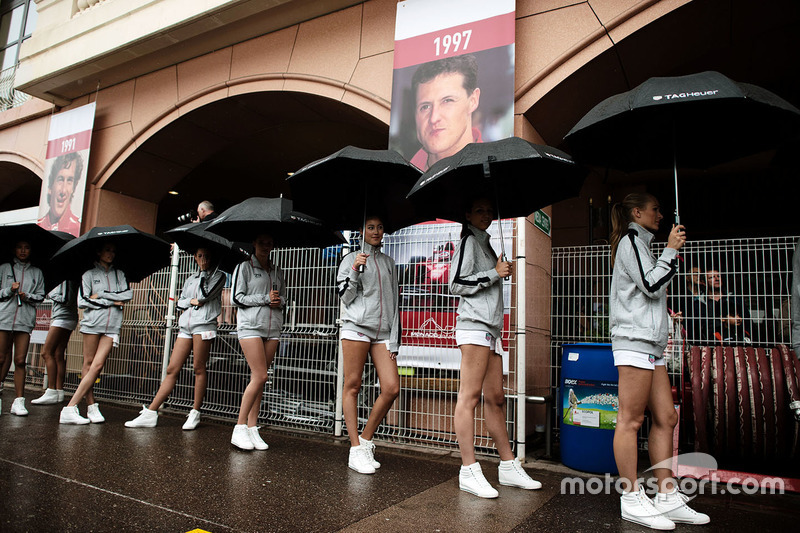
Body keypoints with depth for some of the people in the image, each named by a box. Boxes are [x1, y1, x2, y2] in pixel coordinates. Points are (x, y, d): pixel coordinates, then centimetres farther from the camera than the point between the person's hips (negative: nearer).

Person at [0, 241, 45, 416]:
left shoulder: (36, 272, 16)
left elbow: (40, 296, 11)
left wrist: (27, 296, -6)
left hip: (25, 320, 0)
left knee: (20, 361, -3)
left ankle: (19, 401, -1)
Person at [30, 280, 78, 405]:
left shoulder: (66, 278, -8)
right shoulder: (61, 278, 19)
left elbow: (66, 299, -15)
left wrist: (52, 294, -2)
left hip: (63, 318, -9)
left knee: (47, 352, -11)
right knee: (58, 355, 4)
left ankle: (52, 392, -12)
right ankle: (59, 392, 2)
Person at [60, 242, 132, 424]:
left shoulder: (119, 274, 18)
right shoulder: (89, 274, 8)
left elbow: (128, 294, 2)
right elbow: (82, 301, -3)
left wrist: (101, 295, -2)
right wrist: (112, 302, -6)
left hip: (112, 326, 2)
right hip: (92, 323, -2)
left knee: (97, 365, -8)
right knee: (88, 364, 0)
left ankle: (71, 406, -4)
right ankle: (91, 406, 2)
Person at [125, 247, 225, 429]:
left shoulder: (218, 275, 7)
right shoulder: (191, 278, 23)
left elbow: (205, 295, -9)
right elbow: (180, 302, 17)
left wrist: (204, 274, 2)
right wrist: (192, 301, -1)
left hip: (204, 324, -5)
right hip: (185, 325, 5)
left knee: (199, 368, -5)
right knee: (172, 370, 3)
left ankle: (195, 413, 5)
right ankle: (150, 413, 3)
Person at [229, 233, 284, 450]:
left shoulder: (277, 271, 19)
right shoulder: (244, 267, 5)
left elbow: (283, 298, 22)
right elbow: (237, 298, -2)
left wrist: (279, 301, -2)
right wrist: (265, 298, -9)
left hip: (273, 327, 5)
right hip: (250, 325, -5)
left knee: (259, 378, 3)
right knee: (260, 376, -13)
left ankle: (252, 428, 7)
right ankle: (239, 428, -3)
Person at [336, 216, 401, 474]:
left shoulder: (388, 261, 19)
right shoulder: (351, 259, 8)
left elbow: (394, 301, 17)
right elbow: (345, 297, 2)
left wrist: (394, 339, 9)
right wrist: (355, 271, -13)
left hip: (383, 331, 4)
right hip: (356, 327, -4)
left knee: (391, 388, -6)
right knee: (352, 386, -3)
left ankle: (366, 439, 11)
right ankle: (355, 450, 7)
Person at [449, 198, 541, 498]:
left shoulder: (484, 243, 25)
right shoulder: (469, 241, -1)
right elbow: (456, 284, -10)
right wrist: (494, 273, -8)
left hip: (491, 327, 9)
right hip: (475, 325, -9)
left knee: (495, 398, 10)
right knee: (470, 396, -9)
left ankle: (509, 467, 16)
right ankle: (469, 472, -7)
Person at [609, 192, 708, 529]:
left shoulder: (641, 244, 27)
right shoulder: (629, 241, -2)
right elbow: (650, 285, -12)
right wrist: (671, 251, -5)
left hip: (651, 343, 10)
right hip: (633, 340, -10)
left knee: (666, 418, 8)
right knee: (631, 419, -7)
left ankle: (668, 497, 14)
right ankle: (632, 499, -1)